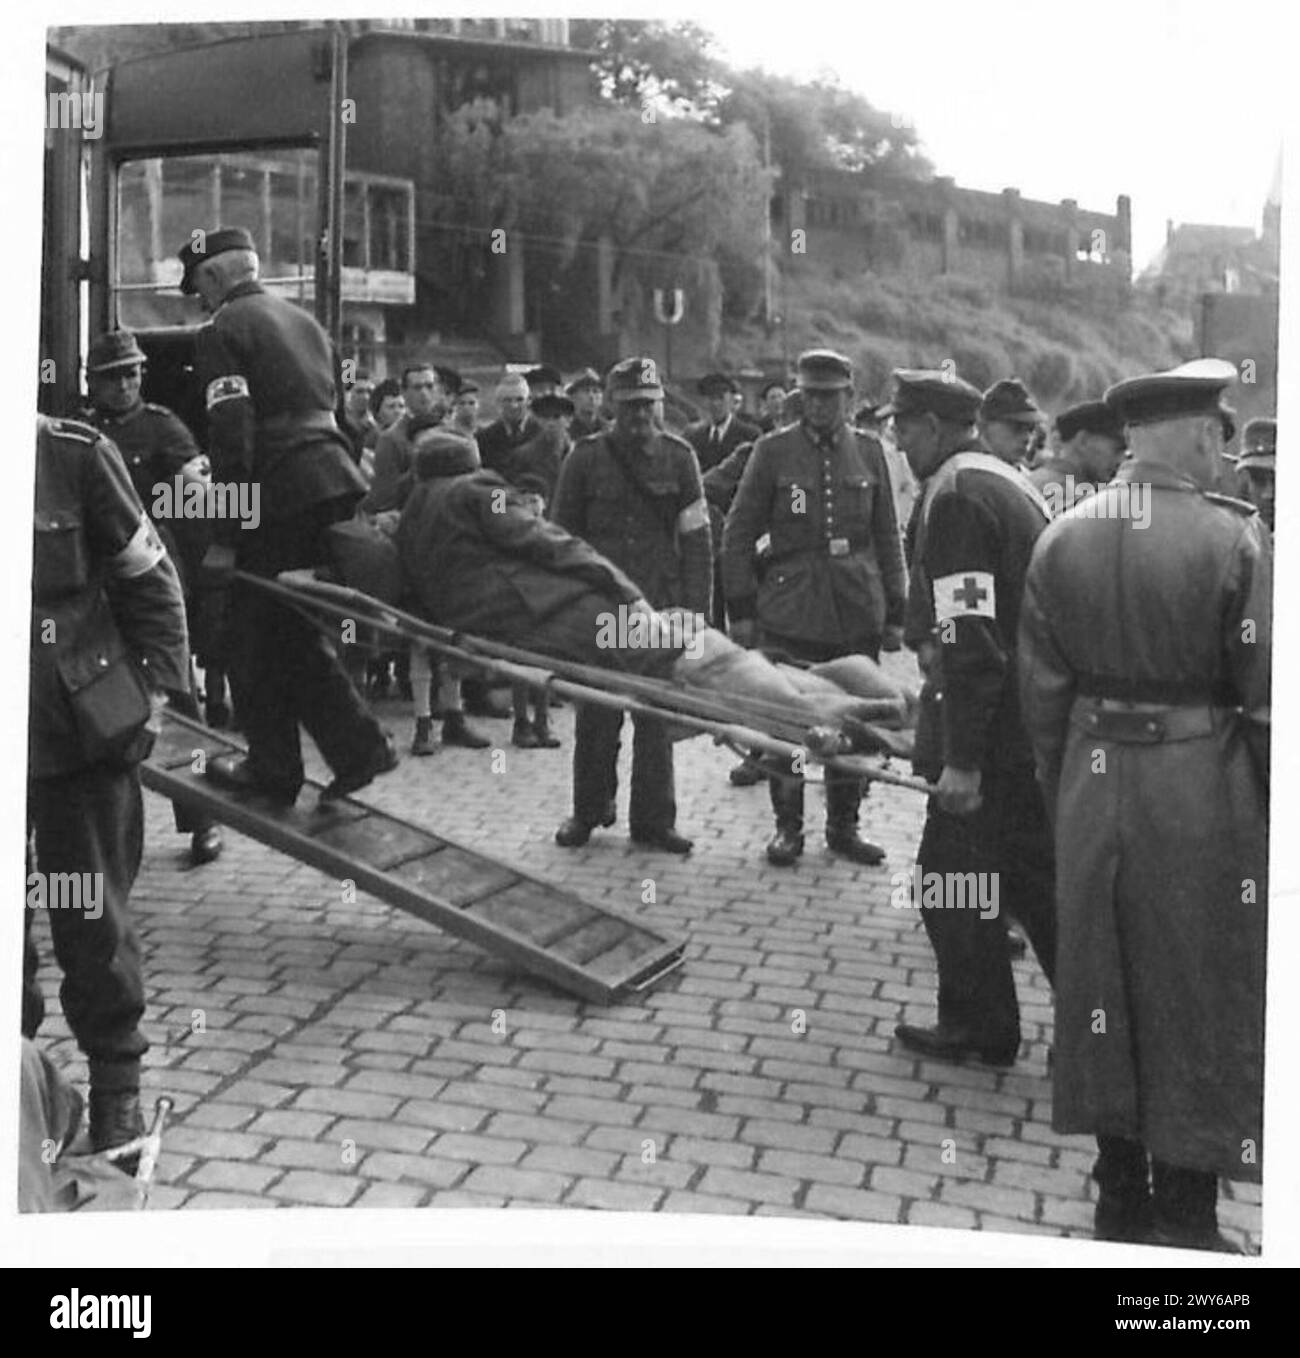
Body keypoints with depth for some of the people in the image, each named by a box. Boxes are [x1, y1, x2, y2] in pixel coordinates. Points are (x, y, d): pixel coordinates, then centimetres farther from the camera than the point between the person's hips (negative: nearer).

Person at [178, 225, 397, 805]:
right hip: (338, 481, 8)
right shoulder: (303, 321, 20)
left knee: (256, 635, 7)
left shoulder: (221, 332, -6)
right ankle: (359, 746, 13)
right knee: (297, 631, 18)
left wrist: (223, 536, -13)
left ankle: (273, 769, 16)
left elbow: (231, 438, -15)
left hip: (281, 496, -7)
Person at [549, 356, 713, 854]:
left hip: (660, 608, 1)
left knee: (657, 719, 5)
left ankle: (653, 820, 15)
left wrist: (694, 608, -2)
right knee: (596, 716, 6)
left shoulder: (677, 456, 4)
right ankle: (588, 811, 22)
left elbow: (695, 539, 4)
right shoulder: (586, 458, 1)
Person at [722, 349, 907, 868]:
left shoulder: (868, 452, 8)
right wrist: (741, 609, -3)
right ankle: (788, 826, 15)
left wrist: (895, 613, 8)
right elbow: (738, 533, 2)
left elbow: (886, 538, 12)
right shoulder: (773, 450, 1)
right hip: (789, 610, -2)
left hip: (858, 614, 2)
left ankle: (844, 825, 20)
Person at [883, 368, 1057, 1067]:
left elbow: (969, 639, -22)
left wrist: (962, 759, -22)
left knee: (955, 874, 5)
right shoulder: (1011, 482, 14)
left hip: (994, 729, -9)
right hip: (1043, 722, 9)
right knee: (1039, 872, 17)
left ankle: (978, 1029, 17)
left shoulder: (955, 497, -16)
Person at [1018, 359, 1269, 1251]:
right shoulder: (1234, 539, -14)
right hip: (1203, 795, -4)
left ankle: (1122, 1200, 29)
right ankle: (1185, 1223, 18)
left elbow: (1042, 689, 4)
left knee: (1104, 985, 16)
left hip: (1093, 785, 5)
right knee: (1199, 1002, 9)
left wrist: (1065, 794, 14)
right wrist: (1277, 817, -1)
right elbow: (1265, 699, -13)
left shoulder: (1063, 538, 0)